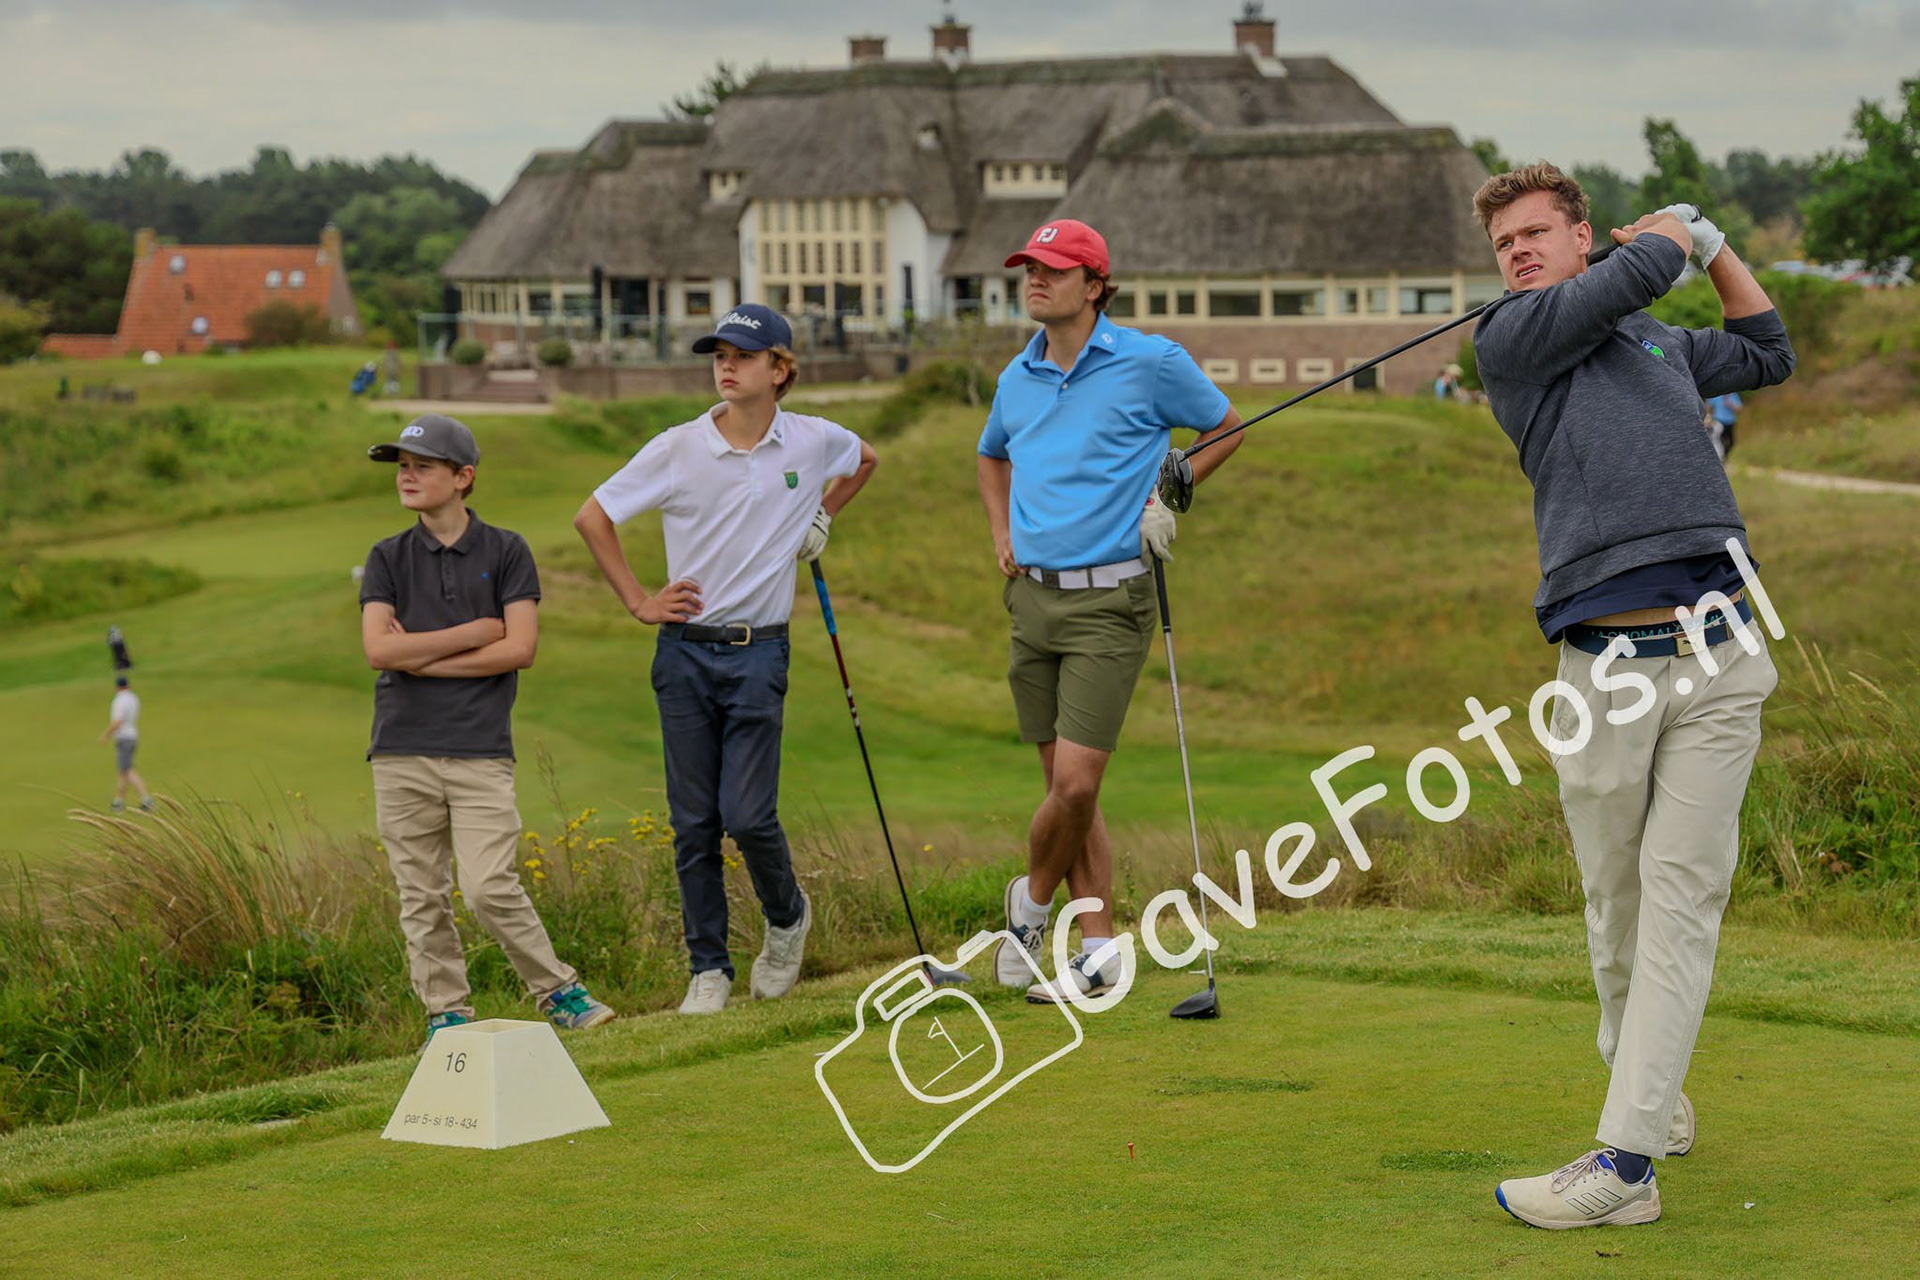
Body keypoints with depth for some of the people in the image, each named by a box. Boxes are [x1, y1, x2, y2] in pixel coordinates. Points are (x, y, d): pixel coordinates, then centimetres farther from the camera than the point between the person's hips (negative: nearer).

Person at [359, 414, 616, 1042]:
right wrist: (474, 632, -4)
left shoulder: (506, 552, 5)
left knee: (490, 888, -11)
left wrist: (423, 657, -6)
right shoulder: (387, 558, 9)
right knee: (422, 897, 3)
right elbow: (378, 649, -4)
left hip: (481, 750, -3)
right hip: (403, 753, 3)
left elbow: (520, 648, -6)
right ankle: (447, 1016, 12)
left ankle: (557, 990, 6)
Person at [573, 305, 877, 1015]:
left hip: (758, 654, 0)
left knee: (748, 814, -9)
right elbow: (592, 518, 3)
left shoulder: (814, 442, -1)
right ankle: (708, 968, 14)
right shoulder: (678, 449, -6)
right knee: (694, 822, 3)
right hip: (686, 652, 0)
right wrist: (638, 602, 1)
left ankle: (787, 916, 20)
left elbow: (865, 459, 24)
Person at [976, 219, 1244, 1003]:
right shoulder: (1017, 379, 10)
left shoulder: (1151, 364, -5)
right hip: (1032, 598, 5)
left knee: (1075, 784, -13)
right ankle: (1098, 949, 13)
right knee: (1066, 787, 6)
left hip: (1108, 600, -5)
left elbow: (1225, 427, 10)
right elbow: (992, 457, 31)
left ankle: (1032, 902, 13)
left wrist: (1167, 494, -1)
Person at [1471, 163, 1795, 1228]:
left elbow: (1767, 353, 42)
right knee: (1617, 901, 3)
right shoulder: (1508, 340, 7)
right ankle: (1648, 1088, 26)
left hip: (1718, 652, 3)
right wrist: (1668, 233, 16)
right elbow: (1636, 273, -4)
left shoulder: (1659, 341, 24)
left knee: (1681, 897, -7)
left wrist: (1713, 246, 35)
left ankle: (1625, 1161, -12)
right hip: (1605, 663, -2)